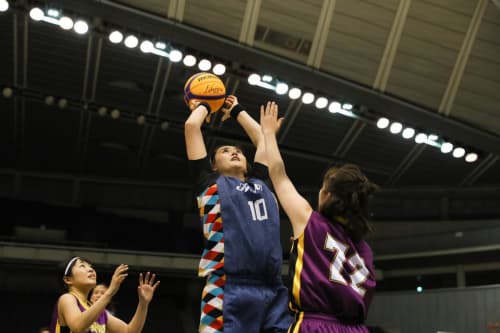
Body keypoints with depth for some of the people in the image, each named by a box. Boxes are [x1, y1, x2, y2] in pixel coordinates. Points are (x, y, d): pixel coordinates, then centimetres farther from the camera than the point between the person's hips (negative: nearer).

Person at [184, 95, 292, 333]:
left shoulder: (259, 183, 26)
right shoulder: (210, 183, 15)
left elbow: (262, 137, 37)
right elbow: (191, 125, 17)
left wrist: (237, 111, 49)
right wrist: (205, 105, 35)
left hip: (273, 290, 5)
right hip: (229, 289, -4)